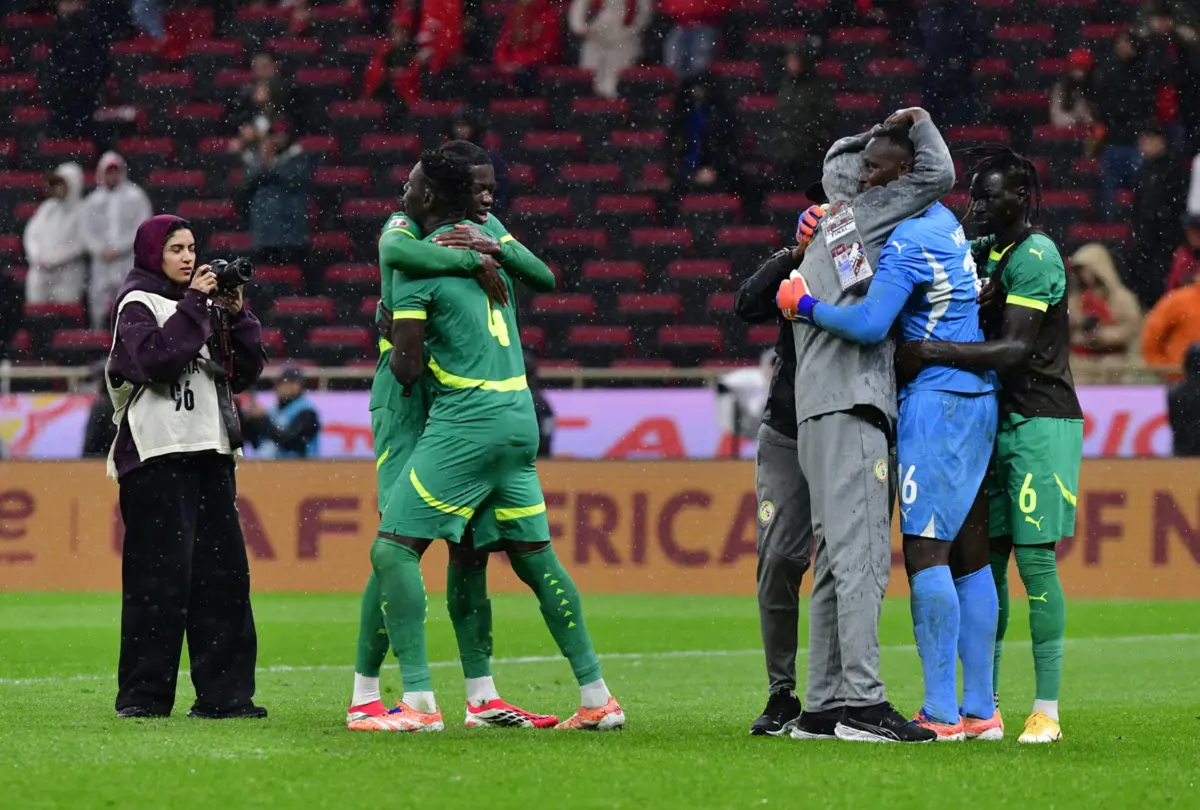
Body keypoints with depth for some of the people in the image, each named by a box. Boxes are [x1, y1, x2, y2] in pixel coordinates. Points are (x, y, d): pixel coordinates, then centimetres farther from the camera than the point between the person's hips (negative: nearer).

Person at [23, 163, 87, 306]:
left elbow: (80, 243, -11)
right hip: (40, 271, 5)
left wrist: (54, 260, -12)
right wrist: (37, 257, -4)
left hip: (67, 272, -5)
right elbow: (32, 233, 12)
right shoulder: (47, 207, 13)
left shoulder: (81, 211, -4)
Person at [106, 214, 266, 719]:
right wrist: (194, 305, -15)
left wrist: (235, 314, 6)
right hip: (156, 455, -7)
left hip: (210, 454, 7)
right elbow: (155, 358, -19)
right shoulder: (138, 304, 0)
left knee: (224, 573, 3)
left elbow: (245, 372, 17)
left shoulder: (202, 304, 20)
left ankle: (223, 693, 6)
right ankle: (143, 695, -7)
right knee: (161, 575, -10)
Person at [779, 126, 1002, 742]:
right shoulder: (943, 220, 15)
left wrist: (804, 306, -8)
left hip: (935, 401, -10)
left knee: (924, 553, -10)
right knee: (968, 557, 9)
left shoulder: (909, 241, -14)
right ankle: (980, 709, 10)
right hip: (975, 398, 10)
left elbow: (870, 325, -23)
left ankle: (940, 712, -14)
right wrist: (817, 226, 11)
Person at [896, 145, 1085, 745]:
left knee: (1034, 558, -10)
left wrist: (933, 353, -26)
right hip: (997, 422, 8)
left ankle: (1046, 708, -8)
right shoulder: (983, 252, 13)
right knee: (984, 559, 6)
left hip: (1040, 424, -8)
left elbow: (1016, 349, -22)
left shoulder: (1035, 256, -13)